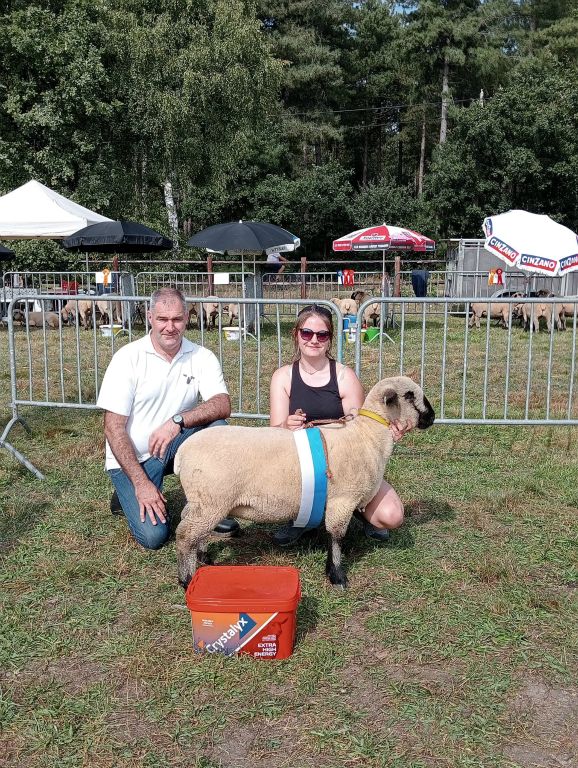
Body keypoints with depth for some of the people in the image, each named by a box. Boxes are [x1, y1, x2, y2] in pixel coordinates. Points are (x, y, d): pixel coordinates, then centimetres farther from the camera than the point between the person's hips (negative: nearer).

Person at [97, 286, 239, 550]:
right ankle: (128, 495, 14)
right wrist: (141, 483, -21)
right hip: (130, 457, -3)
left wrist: (178, 421, -35)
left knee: (215, 424, -26)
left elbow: (223, 405, -19)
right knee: (153, 535, -19)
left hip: (175, 448, 3)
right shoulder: (128, 358, -14)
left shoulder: (201, 357, -6)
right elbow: (113, 427, -15)